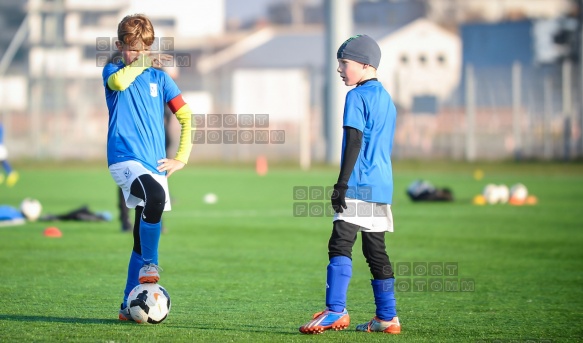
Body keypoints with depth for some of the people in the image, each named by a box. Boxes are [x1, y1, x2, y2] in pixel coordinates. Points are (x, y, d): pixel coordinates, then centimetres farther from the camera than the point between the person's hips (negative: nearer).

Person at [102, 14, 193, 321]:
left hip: (155, 166, 5)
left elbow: (186, 116, 14)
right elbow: (119, 81, -21)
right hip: (125, 159, -5)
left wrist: (181, 158, 5)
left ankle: (129, 305, 17)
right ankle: (150, 264, -18)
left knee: (145, 234, 7)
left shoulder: (159, 76, 14)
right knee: (155, 196, -34)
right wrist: (144, 63, -6)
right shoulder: (112, 71, 6)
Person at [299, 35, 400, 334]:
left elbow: (354, 143, -15)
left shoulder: (357, 96, -7)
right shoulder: (386, 98, 19)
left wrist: (342, 184, -16)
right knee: (375, 249, 11)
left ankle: (336, 311, -23)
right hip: (382, 186, 9)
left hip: (358, 185, -9)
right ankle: (387, 317, 11)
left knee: (340, 244, -13)